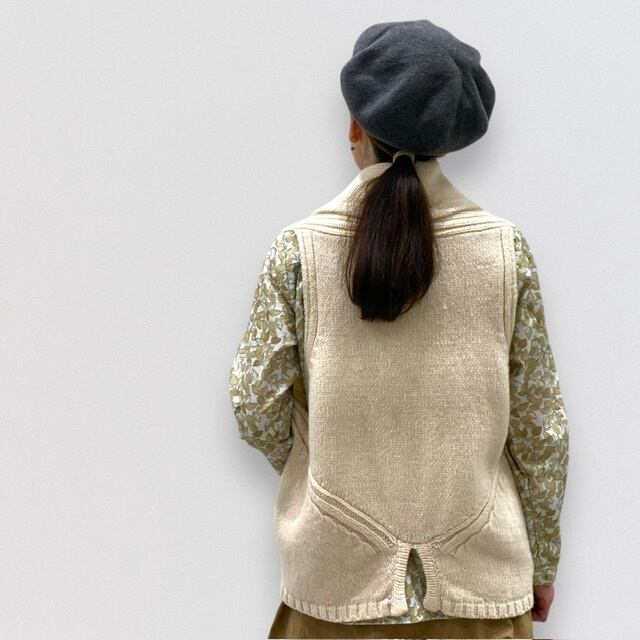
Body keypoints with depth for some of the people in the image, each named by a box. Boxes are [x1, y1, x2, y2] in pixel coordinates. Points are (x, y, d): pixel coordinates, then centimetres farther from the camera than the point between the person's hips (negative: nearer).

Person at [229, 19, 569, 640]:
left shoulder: (300, 247, -10)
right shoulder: (505, 247, -8)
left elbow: (257, 408, -8)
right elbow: (541, 427, -4)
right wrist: (541, 563, 8)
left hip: (338, 581, 0)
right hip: (478, 583, 1)